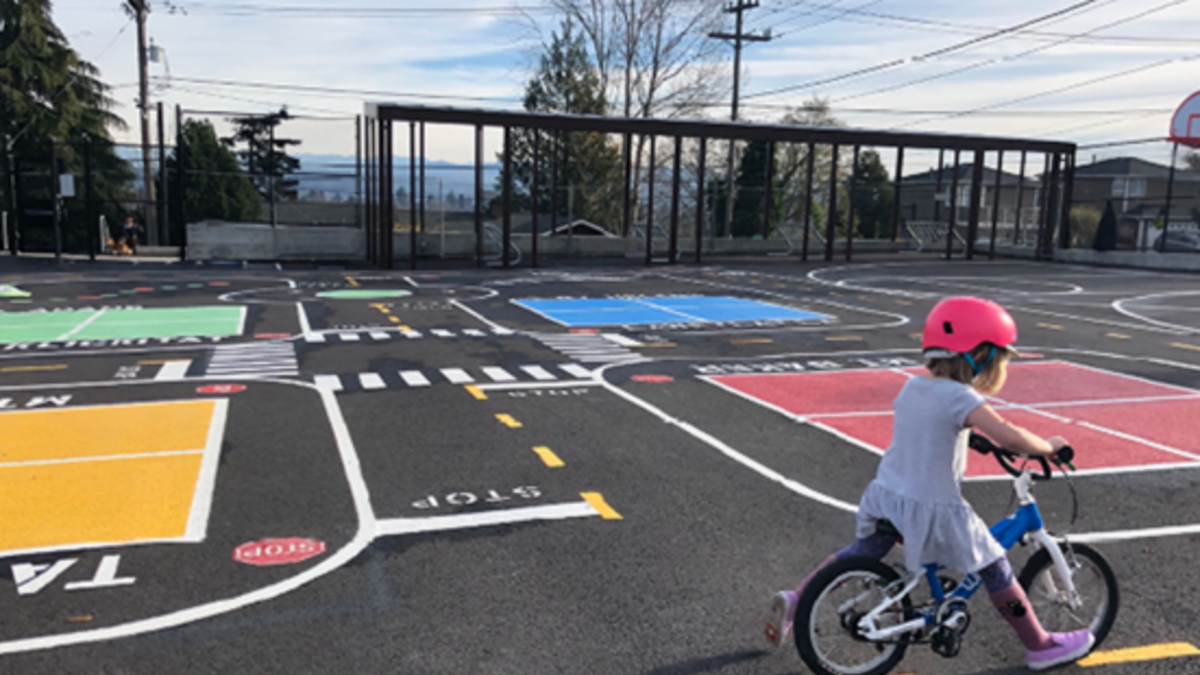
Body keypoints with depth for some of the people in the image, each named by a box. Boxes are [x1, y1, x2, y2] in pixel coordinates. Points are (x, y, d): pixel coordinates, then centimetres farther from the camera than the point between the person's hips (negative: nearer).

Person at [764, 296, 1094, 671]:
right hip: (932, 511, -7)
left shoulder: (911, 386, 6)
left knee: (860, 555, 25)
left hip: (885, 498, 7)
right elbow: (1008, 437, -26)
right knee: (994, 569, 11)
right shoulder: (960, 397, -17)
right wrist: (1048, 446, -8)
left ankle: (793, 601, 21)